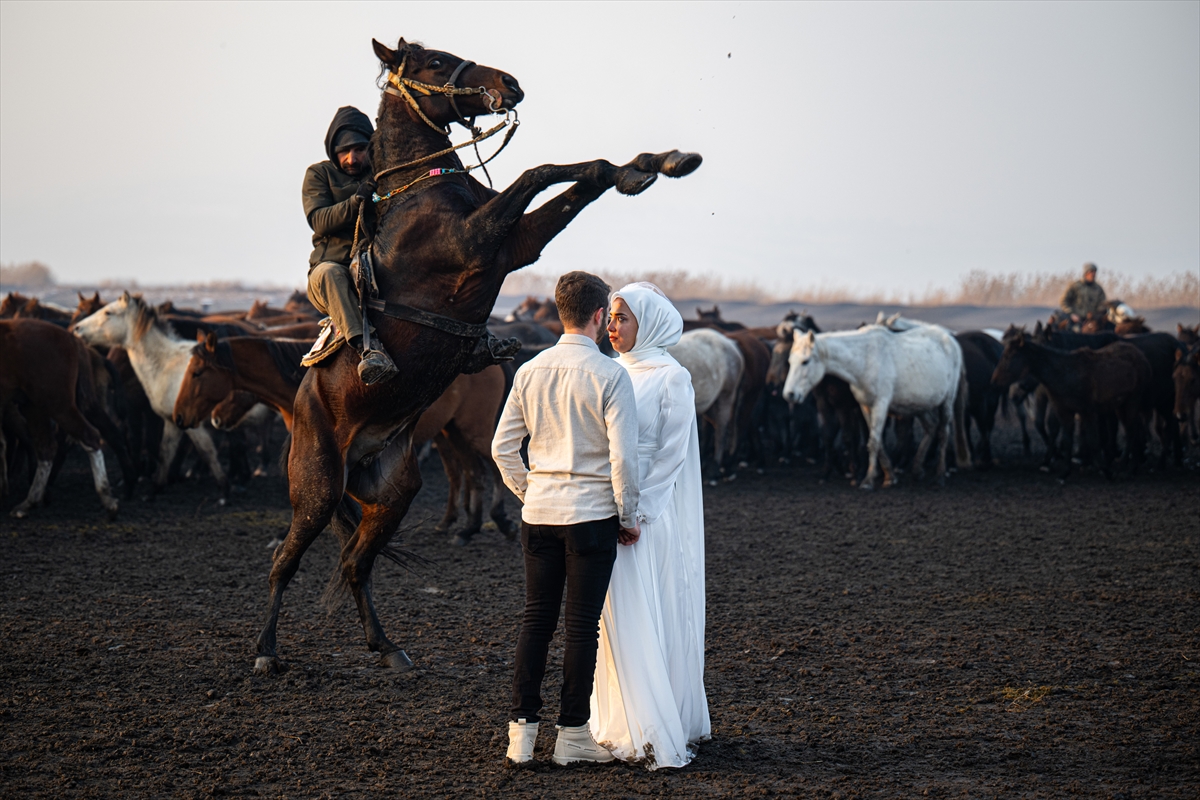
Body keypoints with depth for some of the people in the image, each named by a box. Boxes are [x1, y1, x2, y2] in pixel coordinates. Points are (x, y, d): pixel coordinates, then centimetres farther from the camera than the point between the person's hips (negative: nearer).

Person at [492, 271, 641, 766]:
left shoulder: (530, 372, 4)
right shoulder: (609, 375, -11)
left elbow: (502, 447, 6)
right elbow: (623, 455, -14)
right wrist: (628, 516, -2)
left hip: (539, 513, 5)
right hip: (591, 514, -4)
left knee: (536, 618, 10)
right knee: (582, 625, 2)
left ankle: (522, 729, 10)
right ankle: (572, 735, 8)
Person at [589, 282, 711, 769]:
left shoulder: (671, 378, -10)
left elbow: (671, 454, -13)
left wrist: (636, 511, -17)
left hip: (652, 515, -7)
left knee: (651, 620, -5)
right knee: (618, 620, 10)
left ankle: (662, 733, 1)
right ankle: (625, 725, 19)